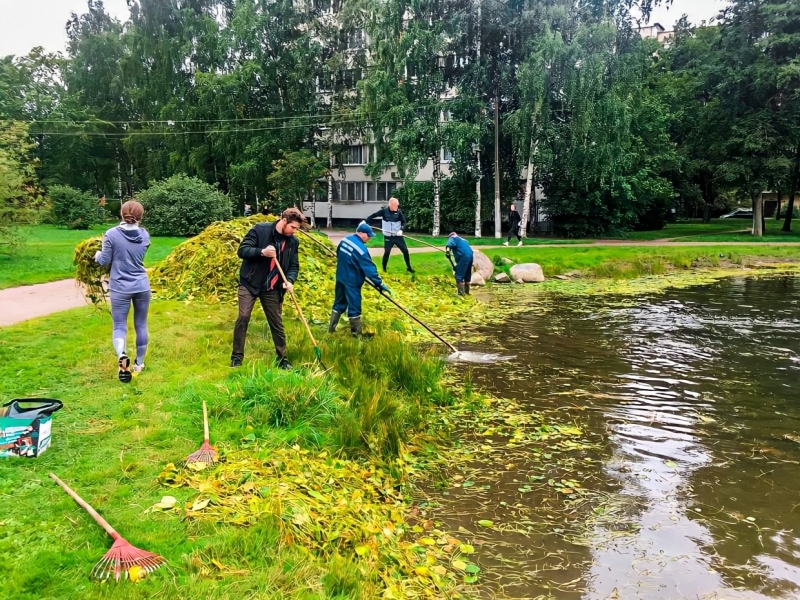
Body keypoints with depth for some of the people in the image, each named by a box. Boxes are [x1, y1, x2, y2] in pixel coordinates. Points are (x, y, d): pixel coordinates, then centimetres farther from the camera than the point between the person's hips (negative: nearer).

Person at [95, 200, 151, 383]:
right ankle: (139, 363, 25)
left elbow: (105, 261, -3)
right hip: (142, 286, 3)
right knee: (141, 325, 14)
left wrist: (97, 255, 19)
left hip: (120, 288, -2)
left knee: (119, 326, 5)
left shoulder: (111, 234, -11)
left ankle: (122, 355, -24)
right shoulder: (144, 235, -1)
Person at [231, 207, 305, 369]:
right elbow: (242, 250, -12)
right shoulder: (260, 229, -11)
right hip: (250, 284, -3)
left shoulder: (293, 241, 0)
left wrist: (290, 280, -15)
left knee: (277, 323, 7)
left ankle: (282, 359, 20)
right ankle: (237, 357, 4)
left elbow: (294, 265, 5)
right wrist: (262, 252, -29)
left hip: (272, 289, 4)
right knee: (243, 317, -10)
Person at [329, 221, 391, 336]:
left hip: (340, 278, 8)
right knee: (354, 307, 3)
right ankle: (356, 333, 12)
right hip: (352, 281, -8)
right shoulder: (361, 248, -24)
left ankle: (331, 329, 25)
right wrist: (380, 284, -21)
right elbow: (369, 268, -24)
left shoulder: (344, 240, 1)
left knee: (339, 303, 18)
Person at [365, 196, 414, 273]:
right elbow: (374, 215, 0)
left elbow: (404, 222, -1)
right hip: (388, 237, -2)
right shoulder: (384, 211, -7)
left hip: (398, 236, 2)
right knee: (387, 252, -2)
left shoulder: (399, 212, -4)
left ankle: (408, 267, 17)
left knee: (405, 251, 1)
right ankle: (384, 269, 13)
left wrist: (401, 230, -18)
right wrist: (365, 221, -8)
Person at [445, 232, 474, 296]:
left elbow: (450, 243, -13)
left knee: (459, 275, -7)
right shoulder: (463, 240, 35)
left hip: (464, 257, -8)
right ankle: (466, 291, 32)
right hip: (470, 256, 8)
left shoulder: (453, 238, 12)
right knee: (467, 275, 21)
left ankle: (461, 293, -11)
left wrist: (448, 250, -31)